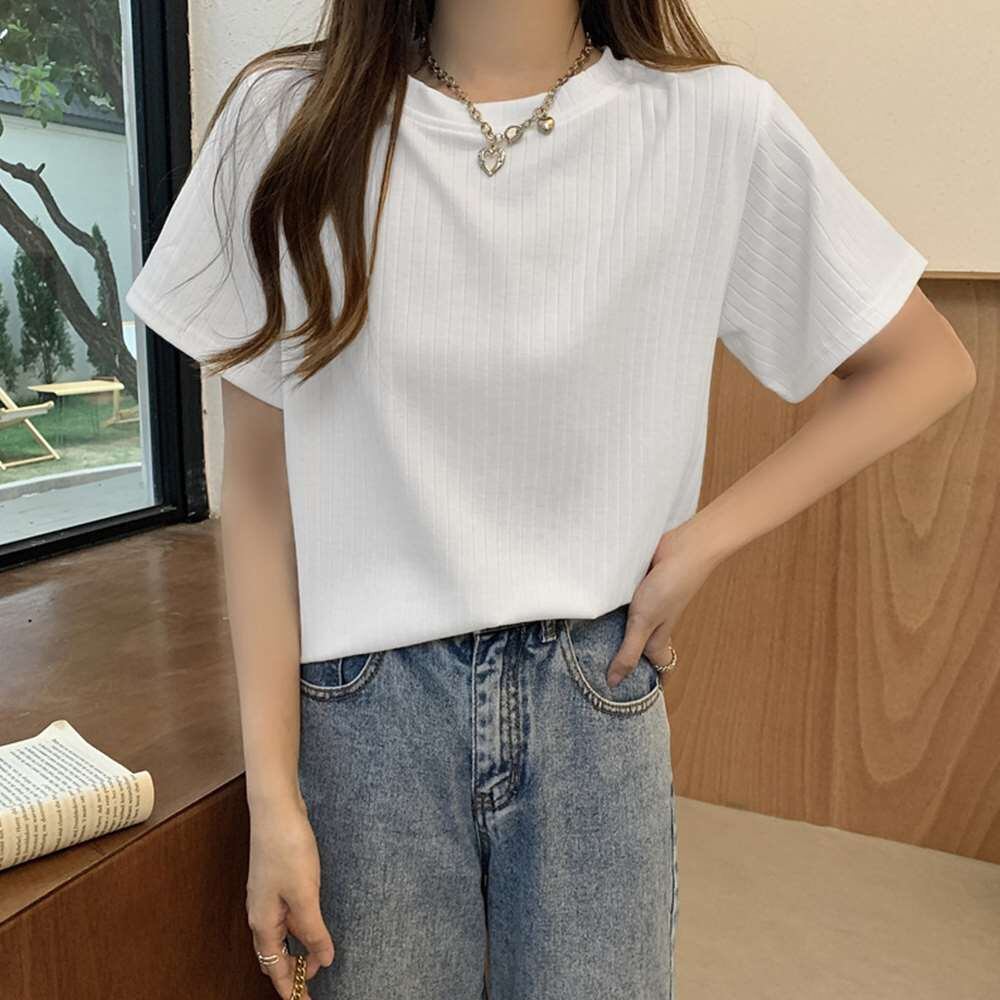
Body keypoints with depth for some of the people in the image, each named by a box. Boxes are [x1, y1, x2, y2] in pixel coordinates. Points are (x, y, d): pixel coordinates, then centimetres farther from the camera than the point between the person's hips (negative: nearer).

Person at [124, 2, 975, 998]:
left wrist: (703, 541, -7)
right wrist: (272, 793, -5)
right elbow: (260, 482, -4)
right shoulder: (288, 119, -5)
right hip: (364, 700, 0)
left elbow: (927, 364, 4)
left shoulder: (720, 126, -7)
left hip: (594, 699, 1)